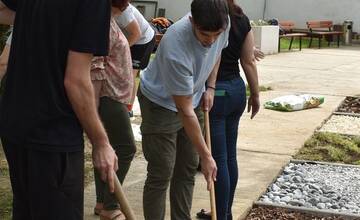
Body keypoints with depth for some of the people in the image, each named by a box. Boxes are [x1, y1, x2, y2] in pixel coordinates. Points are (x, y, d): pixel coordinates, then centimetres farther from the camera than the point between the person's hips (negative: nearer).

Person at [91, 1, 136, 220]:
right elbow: (95, 70, -23)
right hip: (109, 97, -10)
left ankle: (103, 202, 24)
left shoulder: (110, 20, 12)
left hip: (113, 96, 10)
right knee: (126, 149, -1)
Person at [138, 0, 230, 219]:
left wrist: (210, 88, 0)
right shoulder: (176, 49, -39)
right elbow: (185, 111, -31)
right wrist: (206, 156, -26)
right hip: (161, 104, -6)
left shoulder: (224, 23, -19)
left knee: (187, 170, 10)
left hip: (194, 100, 6)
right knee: (161, 174, -5)